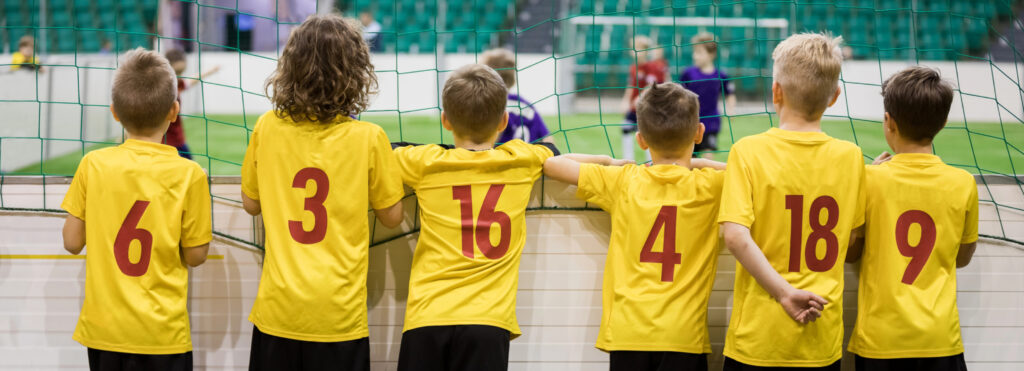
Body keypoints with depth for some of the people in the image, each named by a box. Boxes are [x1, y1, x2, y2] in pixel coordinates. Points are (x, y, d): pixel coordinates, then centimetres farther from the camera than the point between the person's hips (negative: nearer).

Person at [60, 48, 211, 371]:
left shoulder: (92, 165, -5)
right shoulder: (188, 174, -11)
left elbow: (72, 242, 1)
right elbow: (195, 255, -4)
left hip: (103, 329, 2)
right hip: (162, 331, -2)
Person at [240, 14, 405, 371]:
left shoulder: (267, 128, -3)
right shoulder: (369, 138, -9)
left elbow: (251, 203, 10)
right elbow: (392, 216, 2)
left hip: (277, 310, 2)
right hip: (338, 314, -2)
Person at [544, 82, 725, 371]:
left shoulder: (622, 181, 3)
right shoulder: (709, 186, -1)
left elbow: (552, 163, 11)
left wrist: (610, 162, 26)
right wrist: (697, 164, 18)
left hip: (627, 333, 1)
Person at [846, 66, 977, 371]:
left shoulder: (870, 179, -7)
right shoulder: (963, 183, -2)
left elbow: (849, 253, 4)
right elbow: (962, 258, 12)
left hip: (880, 338, -1)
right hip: (940, 339, 1)